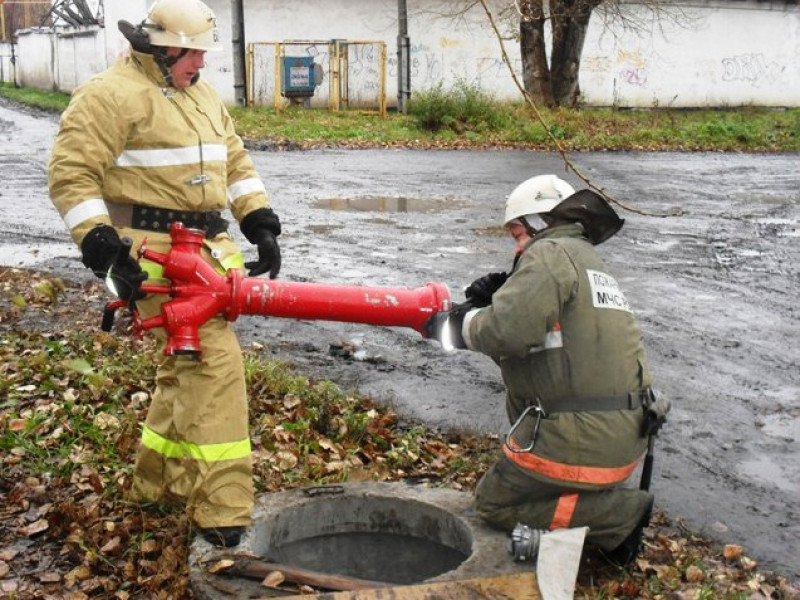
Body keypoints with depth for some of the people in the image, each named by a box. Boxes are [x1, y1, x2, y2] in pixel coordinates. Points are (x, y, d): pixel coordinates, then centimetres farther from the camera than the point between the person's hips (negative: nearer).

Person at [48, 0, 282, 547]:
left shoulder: (203, 96, 18)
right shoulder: (111, 95, -9)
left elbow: (234, 161, 21)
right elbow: (72, 175, -13)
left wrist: (260, 224, 10)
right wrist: (104, 249, -20)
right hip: (156, 255, -9)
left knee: (186, 367, 16)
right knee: (213, 363, -15)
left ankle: (159, 481, 34)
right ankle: (224, 514, -11)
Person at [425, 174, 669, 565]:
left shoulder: (551, 254, -10)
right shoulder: (590, 261, 20)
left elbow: (508, 331, -23)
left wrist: (464, 324, -4)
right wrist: (501, 295, 10)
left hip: (582, 440, -9)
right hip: (626, 433, 9)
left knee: (494, 502, 6)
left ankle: (620, 515, -1)